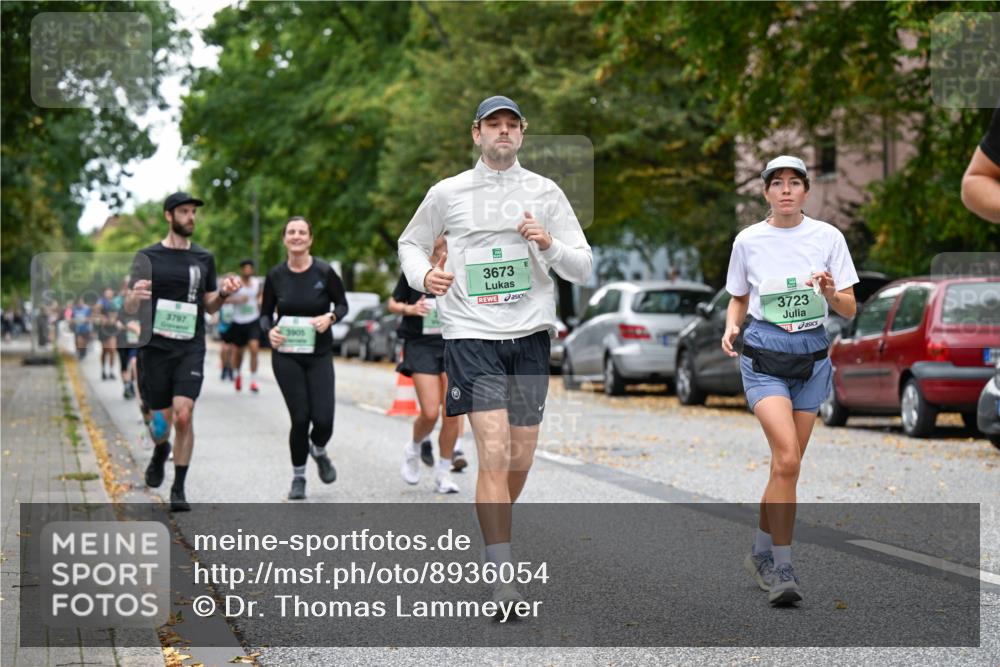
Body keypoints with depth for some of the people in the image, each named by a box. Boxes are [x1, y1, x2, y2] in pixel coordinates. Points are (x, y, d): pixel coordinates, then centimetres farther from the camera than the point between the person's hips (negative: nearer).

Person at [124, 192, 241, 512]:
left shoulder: (204, 258, 11)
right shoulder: (147, 257, 3)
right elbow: (129, 309, 2)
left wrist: (223, 293, -4)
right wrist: (135, 295, -22)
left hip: (191, 348, 1)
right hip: (155, 348, -1)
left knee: (184, 415, -14)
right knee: (160, 420, 5)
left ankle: (179, 489, -3)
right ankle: (160, 451, 42)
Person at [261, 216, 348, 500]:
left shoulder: (324, 272, -6)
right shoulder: (276, 275, -1)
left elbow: (342, 304, 5)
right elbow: (265, 314, 8)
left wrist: (330, 317, -16)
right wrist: (269, 330, -13)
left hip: (319, 354, 0)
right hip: (286, 355, 0)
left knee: (323, 419, -8)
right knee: (300, 418, -5)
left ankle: (319, 452, 29)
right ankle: (298, 477, 18)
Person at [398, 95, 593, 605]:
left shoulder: (545, 193, 7)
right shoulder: (447, 194, 4)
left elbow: (583, 267, 6)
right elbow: (411, 242, 19)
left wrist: (550, 245, -14)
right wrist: (422, 275, -2)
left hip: (530, 334, 3)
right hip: (471, 334, -3)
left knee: (521, 456, 8)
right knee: (494, 451, -15)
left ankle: (492, 530, 36)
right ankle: (503, 576, -13)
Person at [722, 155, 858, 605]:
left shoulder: (828, 237, 1)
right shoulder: (748, 240, 1)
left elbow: (849, 312, 3)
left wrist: (831, 293, -18)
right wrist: (731, 326, -7)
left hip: (812, 356, 2)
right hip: (764, 355, -2)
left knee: (787, 464, 7)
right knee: (787, 458, -20)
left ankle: (761, 554, 26)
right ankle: (781, 567, -15)